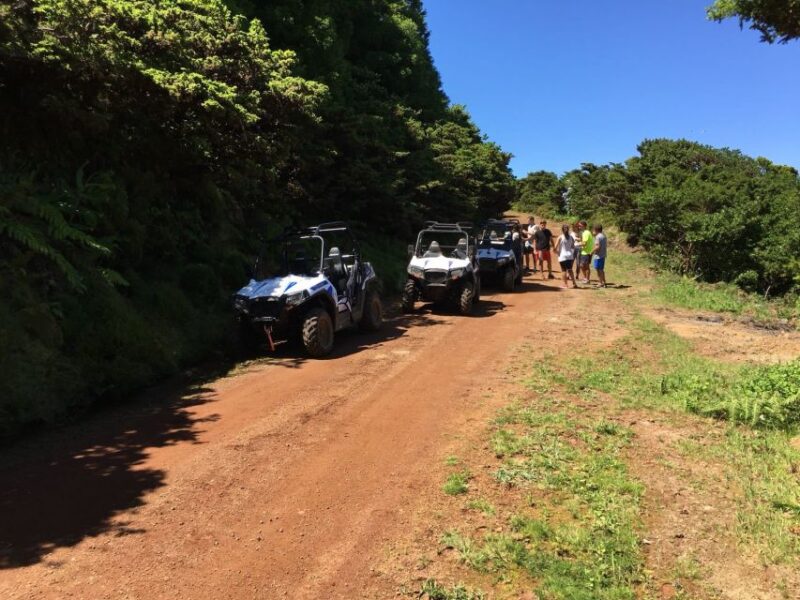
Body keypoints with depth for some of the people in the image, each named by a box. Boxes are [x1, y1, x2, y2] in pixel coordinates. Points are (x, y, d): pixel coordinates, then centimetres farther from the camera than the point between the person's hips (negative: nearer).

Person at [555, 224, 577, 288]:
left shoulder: (560, 237, -10)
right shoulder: (571, 237, 1)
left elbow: (556, 247, -11)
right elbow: (573, 247, 7)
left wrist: (558, 253, 5)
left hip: (562, 256, -4)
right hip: (570, 256, 4)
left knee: (564, 270, 5)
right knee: (570, 270, 15)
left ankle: (565, 284, 6)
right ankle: (574, 283, 13)